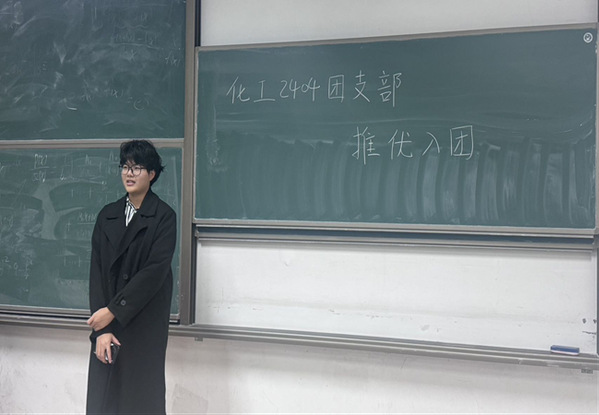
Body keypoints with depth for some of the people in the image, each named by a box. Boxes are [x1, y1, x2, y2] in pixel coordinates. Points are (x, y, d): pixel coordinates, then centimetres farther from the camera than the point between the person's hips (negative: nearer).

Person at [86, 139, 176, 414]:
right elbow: (97, 271, 1)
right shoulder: (107, 215, 7)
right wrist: (101, 329, -9)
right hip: (107, 320, 4)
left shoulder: (163, 217, -6)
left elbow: (154, 271, -14)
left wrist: (113, 311, -15)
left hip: (145, 325, -4)